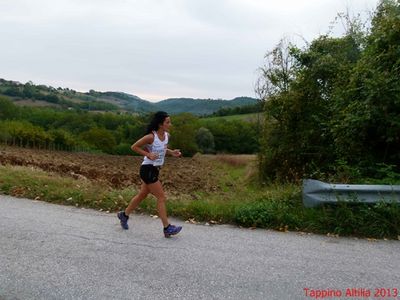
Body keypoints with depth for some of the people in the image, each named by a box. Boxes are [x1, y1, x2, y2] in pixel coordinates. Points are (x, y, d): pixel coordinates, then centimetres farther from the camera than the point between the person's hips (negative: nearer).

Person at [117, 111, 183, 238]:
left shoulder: (167, 135, 3)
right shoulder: (151, 137, -20)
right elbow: (134, 147, -12)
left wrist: (172, 152, 2)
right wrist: (148, 155, -22)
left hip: (155, 169, 9)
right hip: (148, 169, -9)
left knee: (142, 195, 20)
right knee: (161, 197, -5)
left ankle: (124, 215, 39)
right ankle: (167, 228, 3)